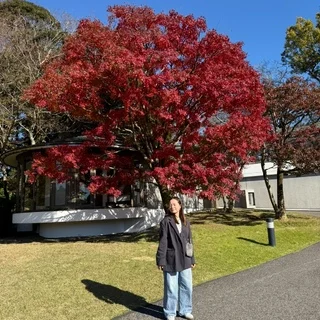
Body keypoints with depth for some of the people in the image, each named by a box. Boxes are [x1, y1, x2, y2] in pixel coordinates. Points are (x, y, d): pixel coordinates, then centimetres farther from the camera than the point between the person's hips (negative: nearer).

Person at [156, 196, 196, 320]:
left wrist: (192, 259, 12)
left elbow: (189, 241, 11)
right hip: (171, 260, -5)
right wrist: (160, 260, -11)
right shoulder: (165, 222, -9)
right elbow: (162, 242, -10)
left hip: (185, 260, 5)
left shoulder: (185, 222, 6)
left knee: (187, 287, 16)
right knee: (171, 289, 8)